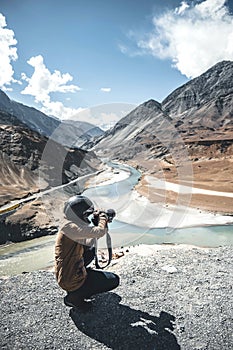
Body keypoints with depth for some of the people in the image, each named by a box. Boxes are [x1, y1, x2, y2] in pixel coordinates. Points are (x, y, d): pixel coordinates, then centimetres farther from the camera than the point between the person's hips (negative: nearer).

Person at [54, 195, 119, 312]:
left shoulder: (71, 226, 5)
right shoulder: (71, 228, -25)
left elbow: (87, 243, 16)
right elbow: (100, 232, -34)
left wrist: (101, 223, 6)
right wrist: (102, 217, -13)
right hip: (72, 282, -9)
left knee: (91, 250, 26)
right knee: (114, 280, 3)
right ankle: (75, 297, 0)